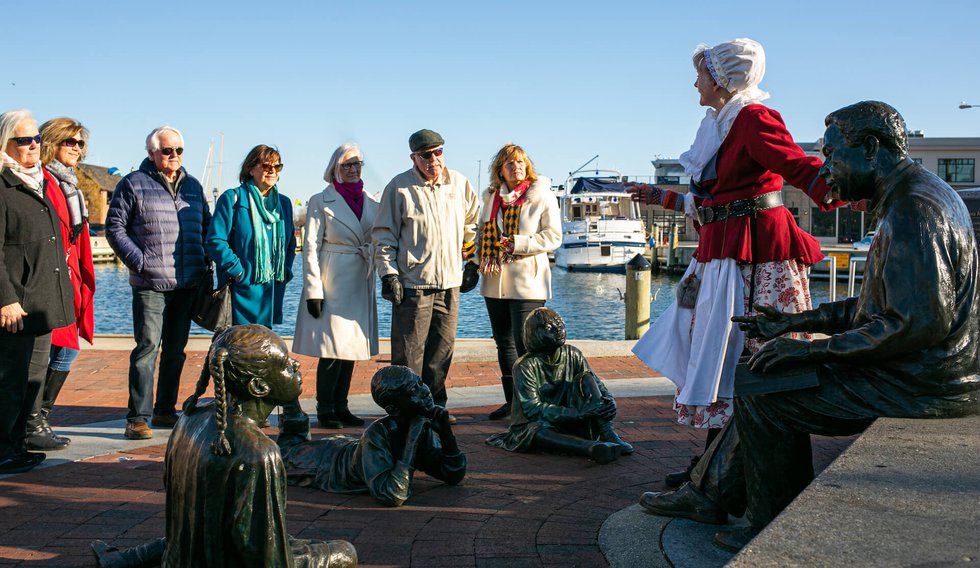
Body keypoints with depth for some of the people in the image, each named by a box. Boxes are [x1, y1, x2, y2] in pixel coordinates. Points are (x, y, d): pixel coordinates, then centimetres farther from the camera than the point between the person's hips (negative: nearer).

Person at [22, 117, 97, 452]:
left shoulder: (69, 184, 20)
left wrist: (83, 280, 19)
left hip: (70, 278, 10)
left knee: (67, 350, 11)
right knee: (43, 353, -7)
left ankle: (40, 421, 20)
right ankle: (32, 428, 2)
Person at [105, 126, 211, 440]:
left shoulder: (192, 186, 15)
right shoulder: (133, 184, 0)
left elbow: (206, 227, 22)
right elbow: (115, 227, -2)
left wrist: (204, 262, 8)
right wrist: (139, 261, -10)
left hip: (187, 284, 5)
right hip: (151, 284, -5)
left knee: (176, 350, 11)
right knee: (148, 347, -8)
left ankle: (165, 410, 22)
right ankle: (137, 418, -3)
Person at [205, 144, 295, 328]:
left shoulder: (284, 203, 16)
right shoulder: (232, 198, -2)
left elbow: (291, 244, 25)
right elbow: (214, 241, -8)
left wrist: (285, 271, 10)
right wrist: (237, 271, -13)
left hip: (273, 292, 6)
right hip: (242, 290, -5)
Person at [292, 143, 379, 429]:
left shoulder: (371, 202, 11)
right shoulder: (321, 202, -3)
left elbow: (379, 242, 16)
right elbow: (311, 248, -6)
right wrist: (313, 289, -12)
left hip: (360, 285, 5)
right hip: (333, 284, -5)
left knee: (351, 347, 8)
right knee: (332, 348, -6)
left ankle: (340, 407, 18)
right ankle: (325, 410, 7)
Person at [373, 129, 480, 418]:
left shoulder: (459, 183, 8)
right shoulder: (399, 187, -4)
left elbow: (472, 224, 21)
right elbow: (384, 234, -2)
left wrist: (472, 263, 19)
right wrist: (388, 273, -9)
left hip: (449, 282, 4)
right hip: (413, 282, -4)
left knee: (443, 346, 10)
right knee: (410, 350, -2)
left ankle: (435, 404, 23)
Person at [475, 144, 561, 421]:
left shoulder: (542, 196, -4)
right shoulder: (491, 196, 11)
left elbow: (553, 237, -8)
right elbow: (482, 230, 21)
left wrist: (519, 244, -19)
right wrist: (482, 256, 3)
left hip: (527, 282, -6)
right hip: (494, 281, 6)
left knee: (524, 342, -9)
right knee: (503, 342, 12)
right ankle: (512, 400, 24)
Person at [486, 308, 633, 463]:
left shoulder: (572, 355, -1)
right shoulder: (525, 366, -16)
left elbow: (596, 383, 4)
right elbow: (533, 409, -23)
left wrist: (608, 400, -21)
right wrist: (579, 413, -31)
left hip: (570, 424, 4)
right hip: (534, 424, -4)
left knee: (585, 377, -15)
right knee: (539, 430, -40)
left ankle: (608, 435, -28)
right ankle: (593, 448, -58)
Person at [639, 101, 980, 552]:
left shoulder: (913, 210, -21)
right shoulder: (913, 197, 14)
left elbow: (919, 323, -29)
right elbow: (877, 307, 19)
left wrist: (817, 350, -22)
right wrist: (793, 323, 16)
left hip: (922, 381, -11)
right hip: (929, 372, 11)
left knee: (764, 390, -9)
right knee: (771, 367, 15)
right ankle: (711, 494, 19)